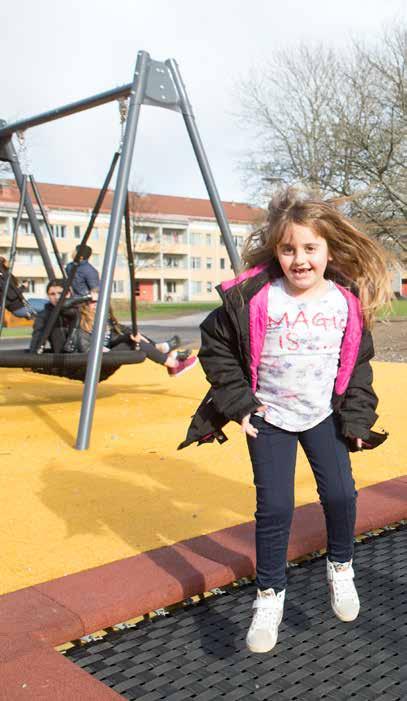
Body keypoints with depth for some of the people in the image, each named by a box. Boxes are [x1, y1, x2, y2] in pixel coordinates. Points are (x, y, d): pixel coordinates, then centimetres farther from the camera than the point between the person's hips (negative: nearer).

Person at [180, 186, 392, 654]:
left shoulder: (347, 301, -8)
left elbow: (358, 362, 4)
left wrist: (356, 417, -1)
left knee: (340, 493, 2)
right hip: (268, 418, -2)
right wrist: (237, 402, -11)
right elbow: (215, 345, -8)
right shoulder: (252, 298, -19)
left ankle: (340, 566, 33)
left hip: (324, 415, 3)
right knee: (275, 506, -4)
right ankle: (269, 596, 16)